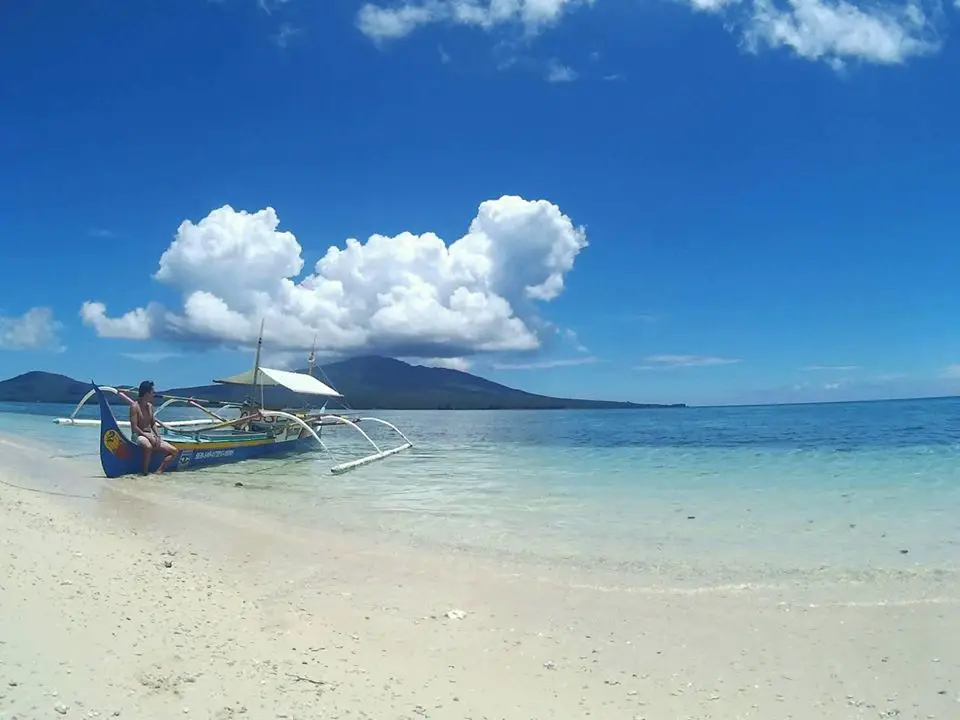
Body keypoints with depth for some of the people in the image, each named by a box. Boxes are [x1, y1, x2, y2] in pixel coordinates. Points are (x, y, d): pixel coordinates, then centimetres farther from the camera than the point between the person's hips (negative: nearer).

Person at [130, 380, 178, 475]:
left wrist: (157, 436, -2)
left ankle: (159, 471, -9)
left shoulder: (150, 406, 12)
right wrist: (147, 435, -23)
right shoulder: (135, 406, -10)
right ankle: (144, 471, -25)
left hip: (150, 435, 8)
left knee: (174, 451, -6)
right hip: (138, 435, -8)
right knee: (148, 446, -43)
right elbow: (134, 427, -16)